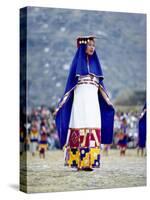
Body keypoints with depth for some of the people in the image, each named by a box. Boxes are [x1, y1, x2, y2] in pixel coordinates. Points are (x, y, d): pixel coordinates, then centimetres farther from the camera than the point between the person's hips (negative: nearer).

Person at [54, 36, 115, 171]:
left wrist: (109, 102, 17)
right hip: (80, 100, -4)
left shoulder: (95, 63, 16)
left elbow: (100, 85, 18)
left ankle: (89, 162, -3)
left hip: (93, 101, 4)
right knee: (79, 132, -9)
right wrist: (61, 104, -2)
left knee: (92, 132, -3)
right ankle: (79, 162, -7)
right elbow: (70, 83, 3)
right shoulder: (77, 62, 5)